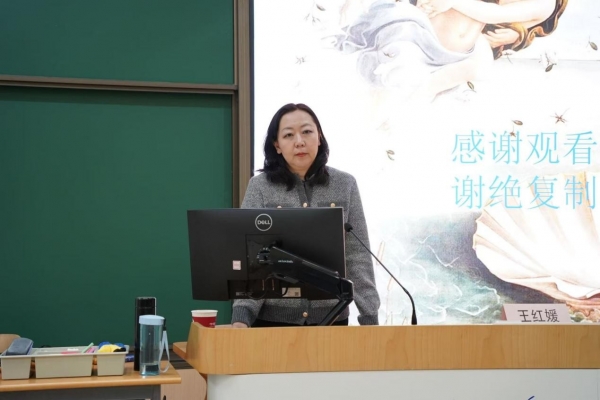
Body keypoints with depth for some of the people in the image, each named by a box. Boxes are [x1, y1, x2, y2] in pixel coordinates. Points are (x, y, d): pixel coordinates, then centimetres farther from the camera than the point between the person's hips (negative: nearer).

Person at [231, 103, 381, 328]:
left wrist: (370, 315, -6)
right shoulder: (260, 187, -2)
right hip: (273, 317, -1)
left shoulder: (345, 185, 3)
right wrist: (242, 314, -19)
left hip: (331, 317, 1)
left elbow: (358, 256, 2)